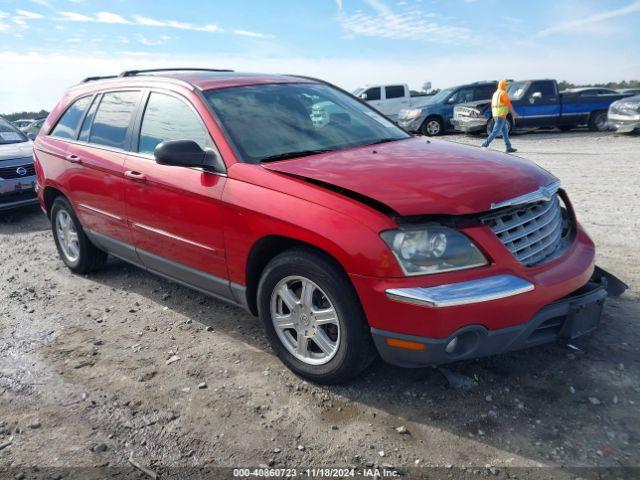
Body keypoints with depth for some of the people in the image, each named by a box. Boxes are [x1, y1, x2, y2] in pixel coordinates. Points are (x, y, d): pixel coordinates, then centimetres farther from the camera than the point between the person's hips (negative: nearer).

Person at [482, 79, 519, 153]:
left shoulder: (495, 93, 15)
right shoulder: (503, 93, -11)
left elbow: (492, 105, 18)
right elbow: (508, 104, -11)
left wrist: (493, 114, 23)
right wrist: (514, 113, -3)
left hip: (495, 115, 9)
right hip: (501, 115, -9)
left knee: (505, 131, 11)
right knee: (496, 131, -7)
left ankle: (509, 148, 12)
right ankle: (485, 144, -9)